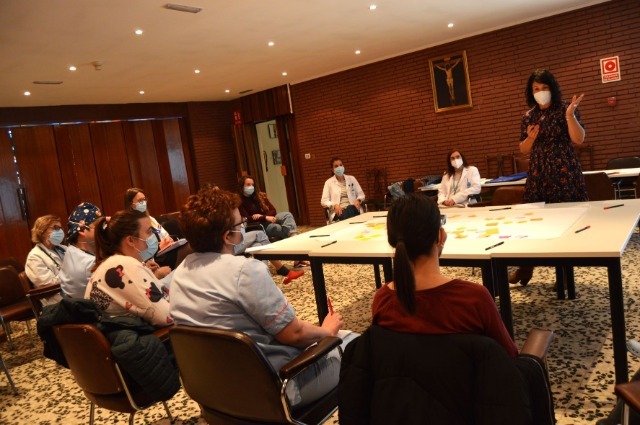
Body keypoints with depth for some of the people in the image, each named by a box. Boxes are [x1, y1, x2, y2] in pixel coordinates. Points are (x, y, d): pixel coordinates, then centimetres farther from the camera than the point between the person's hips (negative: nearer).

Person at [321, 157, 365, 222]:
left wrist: (358, 200, -7)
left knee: (351, 208, -35)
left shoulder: (351, 178, 15)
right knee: (344, 216, -38)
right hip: (338, 212, -3)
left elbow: (361, 194, 16)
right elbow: (324, 201, 3)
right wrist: (334, 205, -16)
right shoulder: (329, 182, 8)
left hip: (353, 209, 3)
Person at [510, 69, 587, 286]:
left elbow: (579, 139, -13)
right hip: (538, 173, 4)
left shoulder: (565, 108, -3)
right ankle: (526, 267, 18)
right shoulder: (528, 116, 9)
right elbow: (524, 149, 13)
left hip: (564, 172, -4)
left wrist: (570, 114, -23)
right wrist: (531, 137, -7)